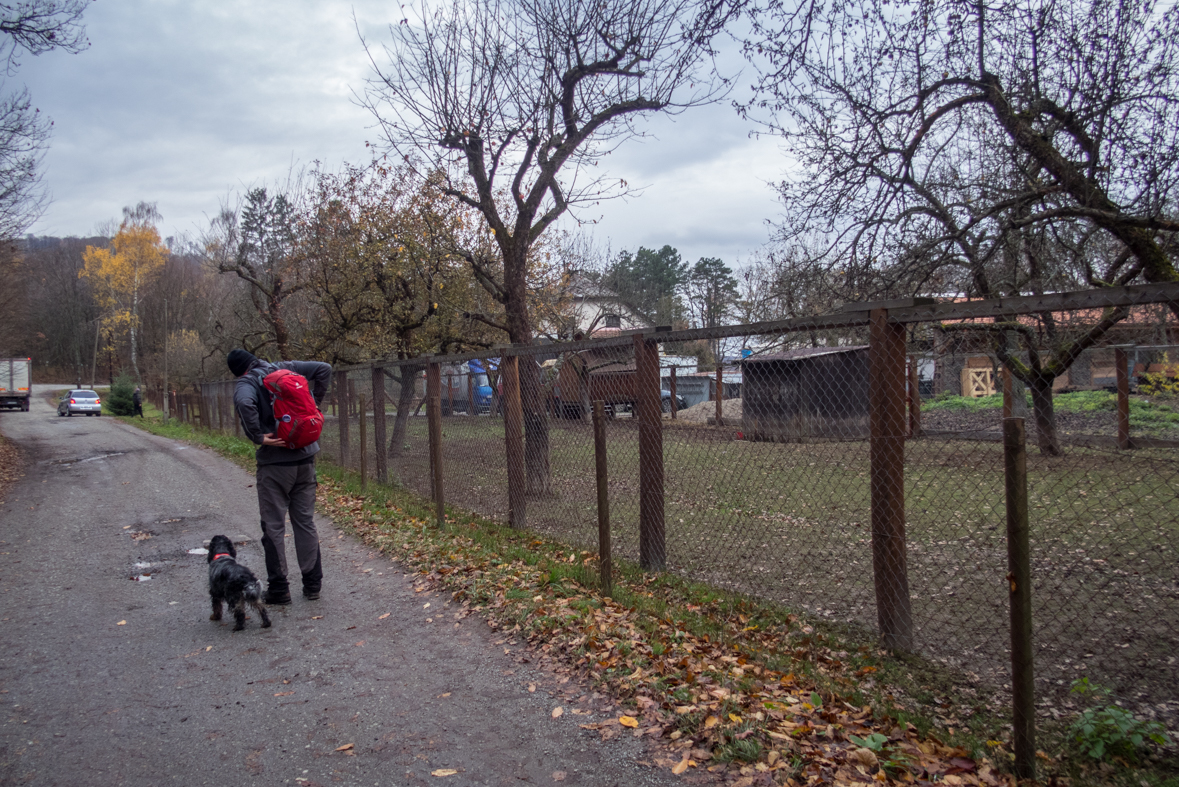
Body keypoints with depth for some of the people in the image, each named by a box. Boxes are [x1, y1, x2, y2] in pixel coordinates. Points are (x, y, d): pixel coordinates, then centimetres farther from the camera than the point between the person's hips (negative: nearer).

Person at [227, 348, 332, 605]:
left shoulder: (245, 384, -8)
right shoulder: (286, 368, 6)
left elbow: (245, 404, -31)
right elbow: (324, 369, 3)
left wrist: (258, 436, -20)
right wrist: (314, 403, 8)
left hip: (274, 463, -5)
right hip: (305, 458, 5)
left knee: (274, 527, 6)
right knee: (306, 522, 13)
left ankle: (278, 588, 10)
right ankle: (313, 583, 18)